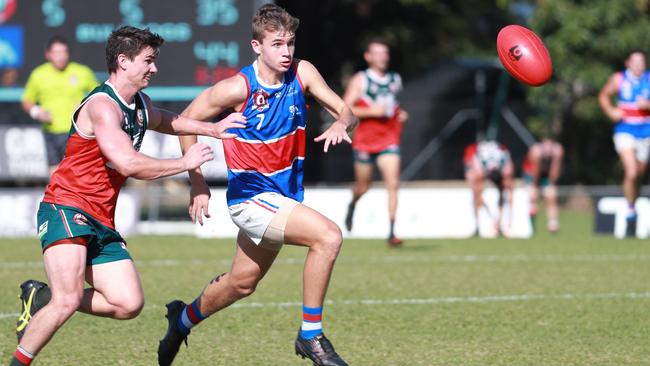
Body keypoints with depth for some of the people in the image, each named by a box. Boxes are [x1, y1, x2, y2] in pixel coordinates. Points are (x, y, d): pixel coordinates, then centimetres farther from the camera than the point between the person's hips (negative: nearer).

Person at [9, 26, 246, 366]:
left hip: (101, 222, 9)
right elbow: (129, 163, -24)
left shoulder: (139, 105, 14)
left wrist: (214, 128, 26)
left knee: (129, 304, -3)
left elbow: (165, 121, 38)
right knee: (68, 301, -23)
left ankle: (43, 298, 13)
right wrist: (184, 163, -13)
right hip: (66, 209, -9)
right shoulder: (102, 106, -15)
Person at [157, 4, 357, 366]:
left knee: (241, 283, 22)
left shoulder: (302, 73, -5)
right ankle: (311, 336, -16)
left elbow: (347, 112, -3)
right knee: (328, 236, -27)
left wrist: (340, 124, -28)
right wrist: (198, 183, -6)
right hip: (251, 196, -7)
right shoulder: (238, 87, -17)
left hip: (285, 195, 7)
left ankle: (184, 318, 50)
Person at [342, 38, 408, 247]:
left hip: (389, 141, 3)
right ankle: (352, 205, 47)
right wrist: (371, 111, -19)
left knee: (393, 184, -13)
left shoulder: (395, 80, 12)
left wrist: (401, 114, 8)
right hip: (364, 141, -3)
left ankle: (391, 233, -14)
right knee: (363, 186, 10)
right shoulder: (360, 80, -3)